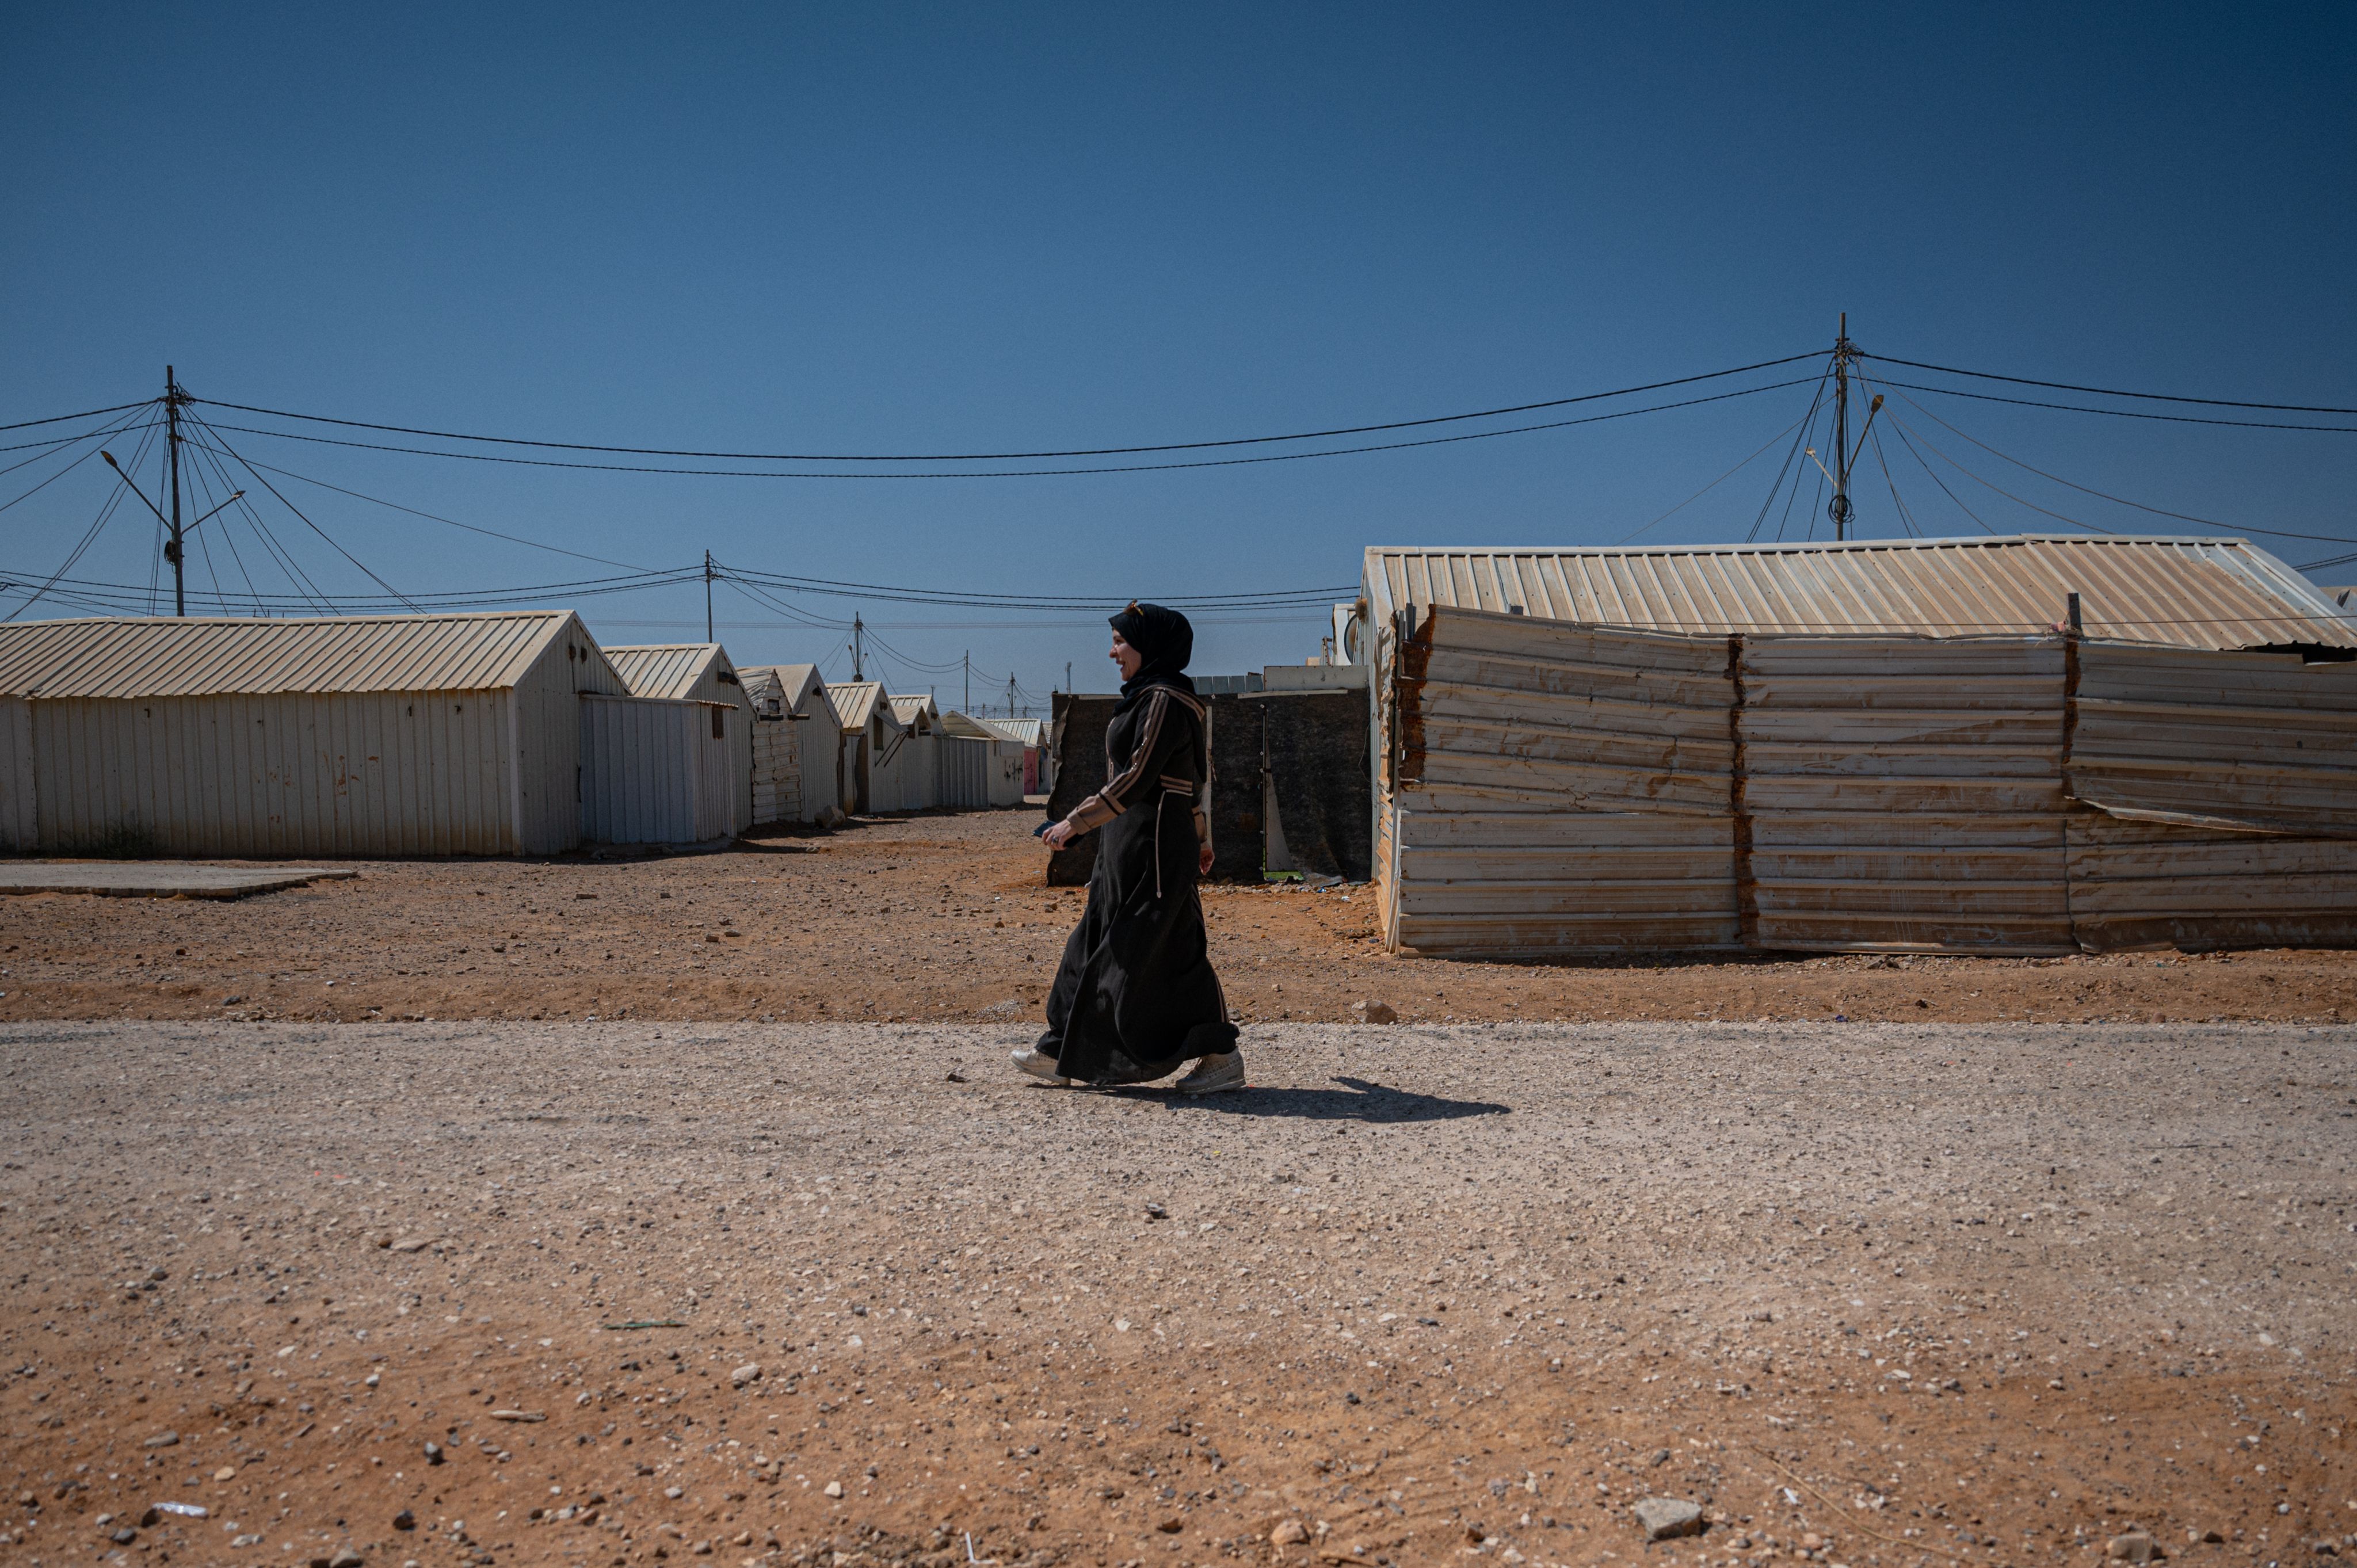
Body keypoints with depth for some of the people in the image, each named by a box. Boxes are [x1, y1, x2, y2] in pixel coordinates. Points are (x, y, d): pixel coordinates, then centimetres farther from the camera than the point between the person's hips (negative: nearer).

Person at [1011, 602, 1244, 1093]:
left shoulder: (1164, 701, -16)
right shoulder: (1151, 698, 16)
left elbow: (1137, 778, -22)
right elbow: (1194, 777, 20)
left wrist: (1076, 822, -21)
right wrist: (1200, 838, 26)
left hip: (1153, 846, -11)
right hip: (1130, 848, 11)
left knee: (1168, 953, -6)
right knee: (1096, 944, 13)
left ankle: (1223, 1060, 4)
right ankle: (1061, 1054, 20)